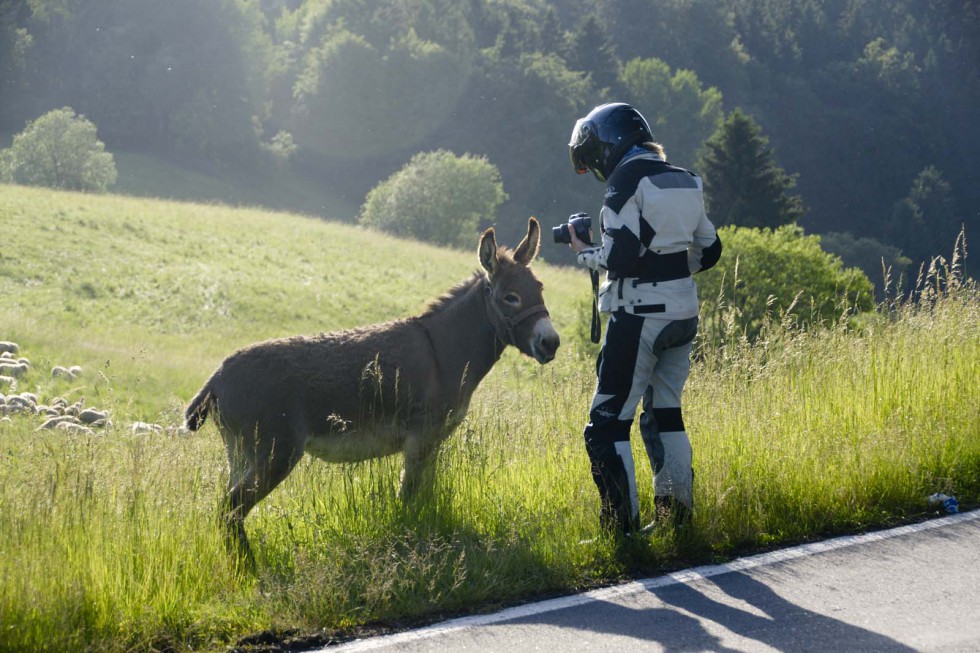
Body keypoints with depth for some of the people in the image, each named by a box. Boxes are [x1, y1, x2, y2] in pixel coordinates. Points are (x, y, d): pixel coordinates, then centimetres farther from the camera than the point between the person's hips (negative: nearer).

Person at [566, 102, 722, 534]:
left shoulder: (626, 183, -12)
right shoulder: (684, 182, 12)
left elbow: (620, 258, -19)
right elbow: (708, 251, 16)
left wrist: (584, 254, -2)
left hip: (640, 316, -8)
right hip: (684, 313, 8)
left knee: (607, 425, -5)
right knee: (664, 414, 20)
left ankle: (620, 528, -10)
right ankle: (675, 517, 21)